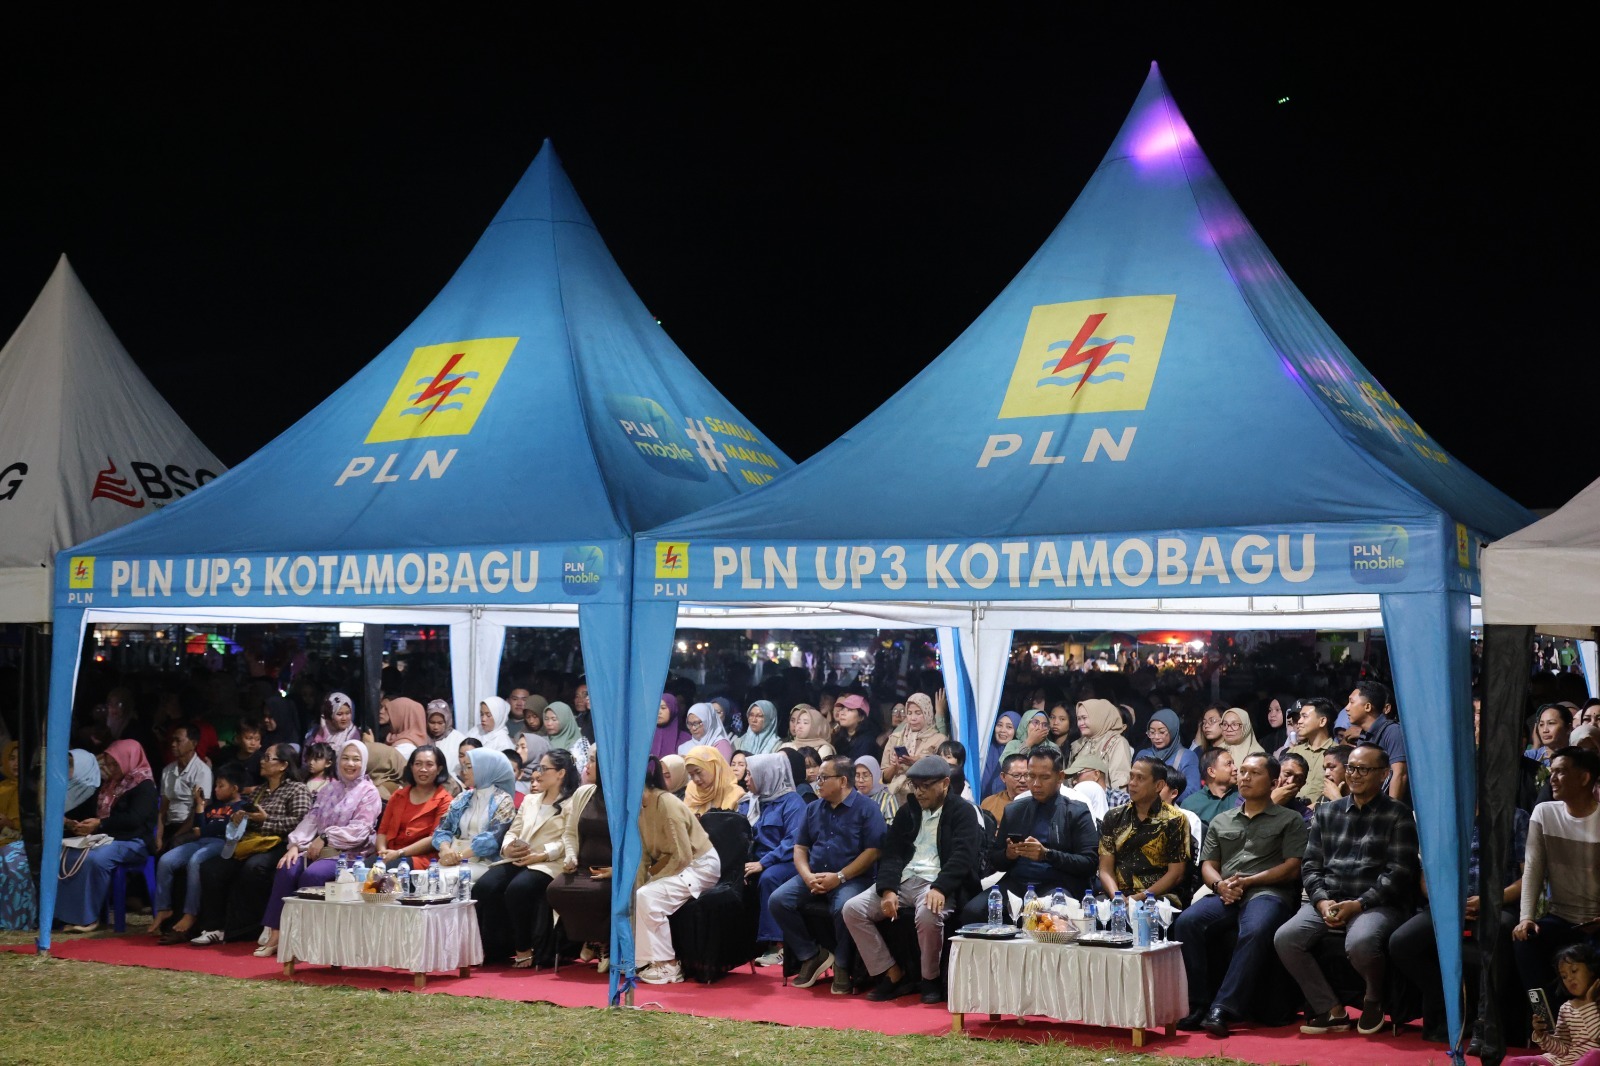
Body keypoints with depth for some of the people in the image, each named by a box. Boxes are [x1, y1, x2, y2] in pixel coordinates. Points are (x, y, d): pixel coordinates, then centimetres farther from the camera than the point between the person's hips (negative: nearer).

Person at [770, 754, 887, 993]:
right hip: (813, 876, 6)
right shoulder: (813, 809, 15)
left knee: (844, 908, -36)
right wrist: (808, 876, -6)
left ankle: (842, 965, -10)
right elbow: (800, 848, 15)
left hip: (851, 878, -6)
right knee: (777, 901, -17)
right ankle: (811, 955, -2)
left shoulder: (866, 808, -3)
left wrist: (839, 877, -17)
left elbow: (872, 851, -10)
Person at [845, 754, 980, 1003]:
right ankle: (894, 976, -5)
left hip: (937, 883, -6)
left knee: (928, 914, -39)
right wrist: (888, 890, -9)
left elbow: (962, 856, -13)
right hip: (904, 880, 6)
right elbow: (891, 853, 10)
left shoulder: (963, 812, 2)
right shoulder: (908, 811, 19)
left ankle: (931, 980, -12)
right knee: (852, 909, -13)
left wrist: (939, 888, -29)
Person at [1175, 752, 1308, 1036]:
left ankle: (1222, 1010, -39)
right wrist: (1219, 884, -4)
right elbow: (1207, 866, 21)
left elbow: (1292, 867, 1)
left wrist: (1246, 881, -8)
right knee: (1187, 922, -28)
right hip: (1225, 896, 4)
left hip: (1268, 893, -4)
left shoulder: (1290, 820, 14)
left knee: (1255, 931, -39)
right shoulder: (1221, 821, 27)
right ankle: (1199, 1005, -24)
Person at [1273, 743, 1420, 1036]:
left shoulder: (1398, 815, 5)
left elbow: (1398, 873, -5)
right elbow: (1310, 865, 14)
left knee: (1360, 943, -36)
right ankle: (1331, 1011, -8)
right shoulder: (1326, 813, 19)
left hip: (1376, 905, -4)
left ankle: (1374, 1000, -1)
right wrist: (1322, 901, -6)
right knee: (1285, 938, -23)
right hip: (1328, 902, 4)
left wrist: (1358, 904, -15)